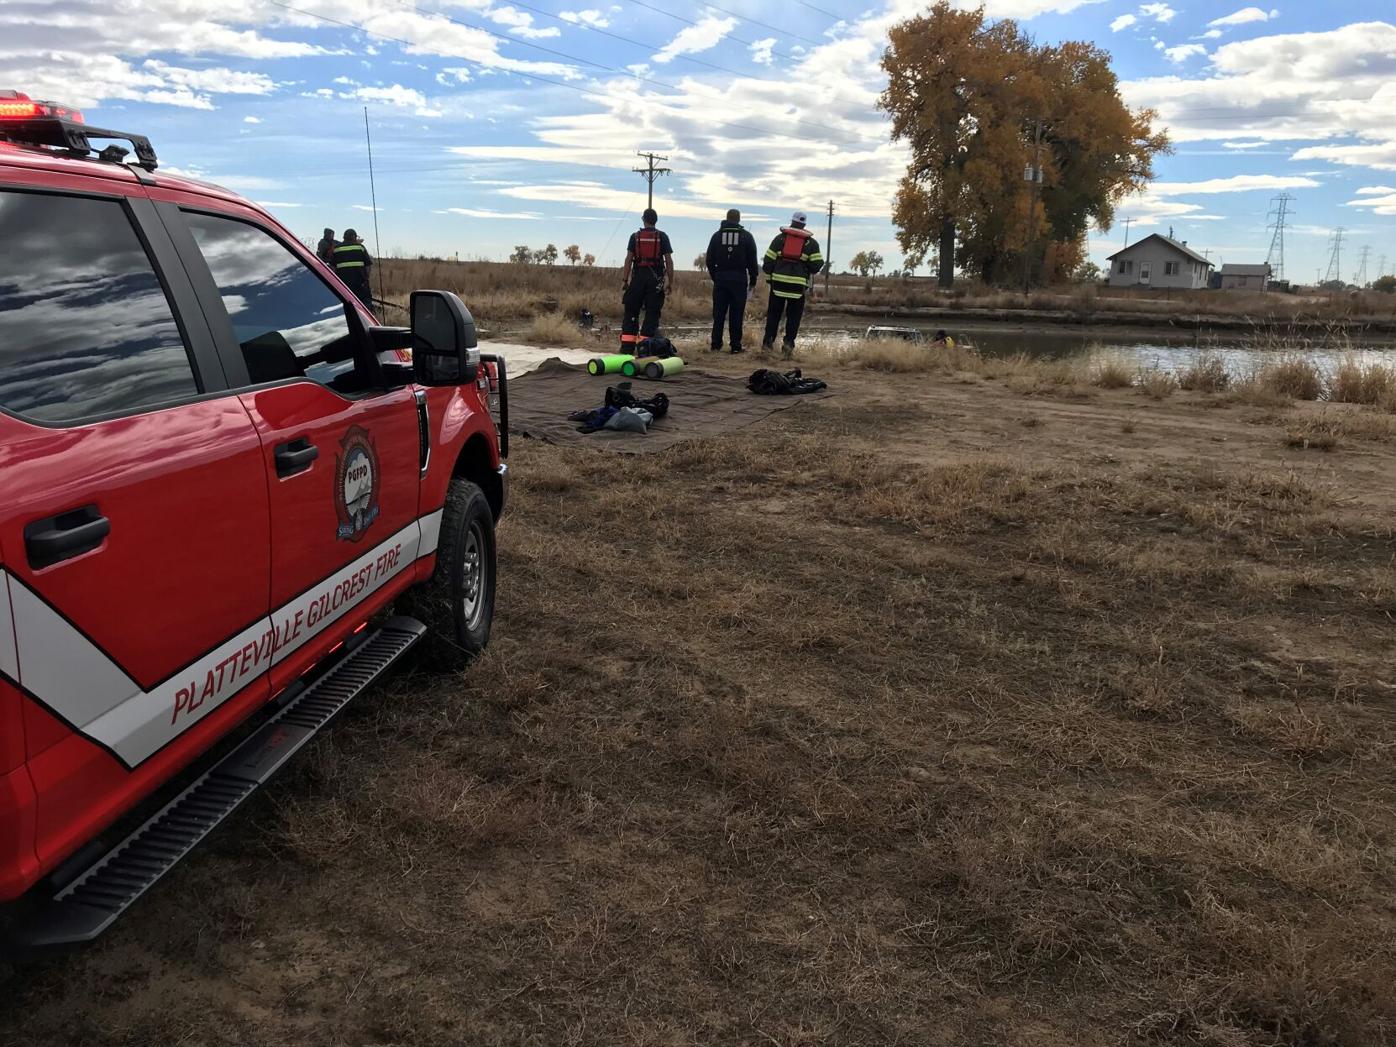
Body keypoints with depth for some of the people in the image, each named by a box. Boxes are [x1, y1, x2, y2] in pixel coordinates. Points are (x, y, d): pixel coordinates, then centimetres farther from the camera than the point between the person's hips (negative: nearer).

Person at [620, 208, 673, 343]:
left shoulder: (635, 236, 4)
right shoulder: (663, 237, 3)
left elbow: (628, 260, 1)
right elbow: (669, 261, 0)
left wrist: (624, 280, 5)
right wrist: (671, 281, 5)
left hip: (638, 276, 1)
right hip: (656, 278, -1)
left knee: (631, 311, 6)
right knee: (652, 312, 2)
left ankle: (627, 343, 0)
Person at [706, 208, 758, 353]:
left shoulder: (717, 235, 7)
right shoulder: (747, 236, 2)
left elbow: (709, 260, 7)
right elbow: (752, 261, 1)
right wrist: (753, 281, 9)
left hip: (720, 278, 2)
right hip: (739, 279, -2)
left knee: (719, 314, 5)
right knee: (736, 314, 0)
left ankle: (716, 344, 4)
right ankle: (735, 345, 0)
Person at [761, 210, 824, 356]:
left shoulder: (780, 238, 7)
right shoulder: (811, 243, 6)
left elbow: (768, 261, 4)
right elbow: (816, 265, -1)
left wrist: (769, 276, 17)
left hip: (779, 282, 1)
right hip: (798, 285, -1)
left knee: (773, 313, 9)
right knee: (794, 316, 7)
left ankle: (768, 342, 5)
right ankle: (788, 342, -3)